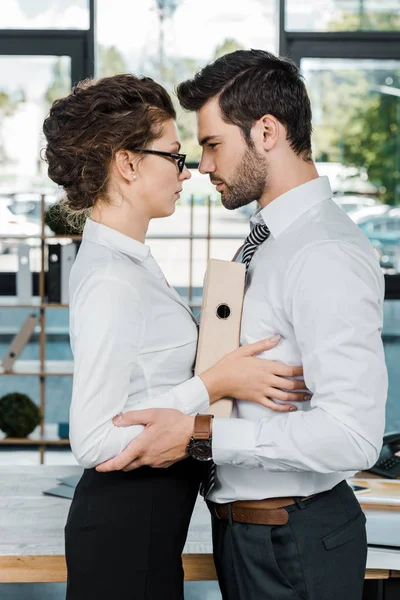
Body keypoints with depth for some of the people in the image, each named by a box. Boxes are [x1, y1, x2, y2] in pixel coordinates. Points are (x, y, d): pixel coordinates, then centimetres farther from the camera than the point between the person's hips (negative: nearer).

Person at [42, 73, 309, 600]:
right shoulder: (111, 282, -22)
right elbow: (94, 442, -24)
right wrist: (213, 385, -22)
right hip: (128, 522, -10)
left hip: (150, 513, 10)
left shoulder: (127, 259, 9)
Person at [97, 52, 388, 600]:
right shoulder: (268, 241, 9)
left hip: (294, 543, -9)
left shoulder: (327, 256, -22)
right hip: (246, 528, 9)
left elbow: (352, 436, -29)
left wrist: (200, 437, -27)